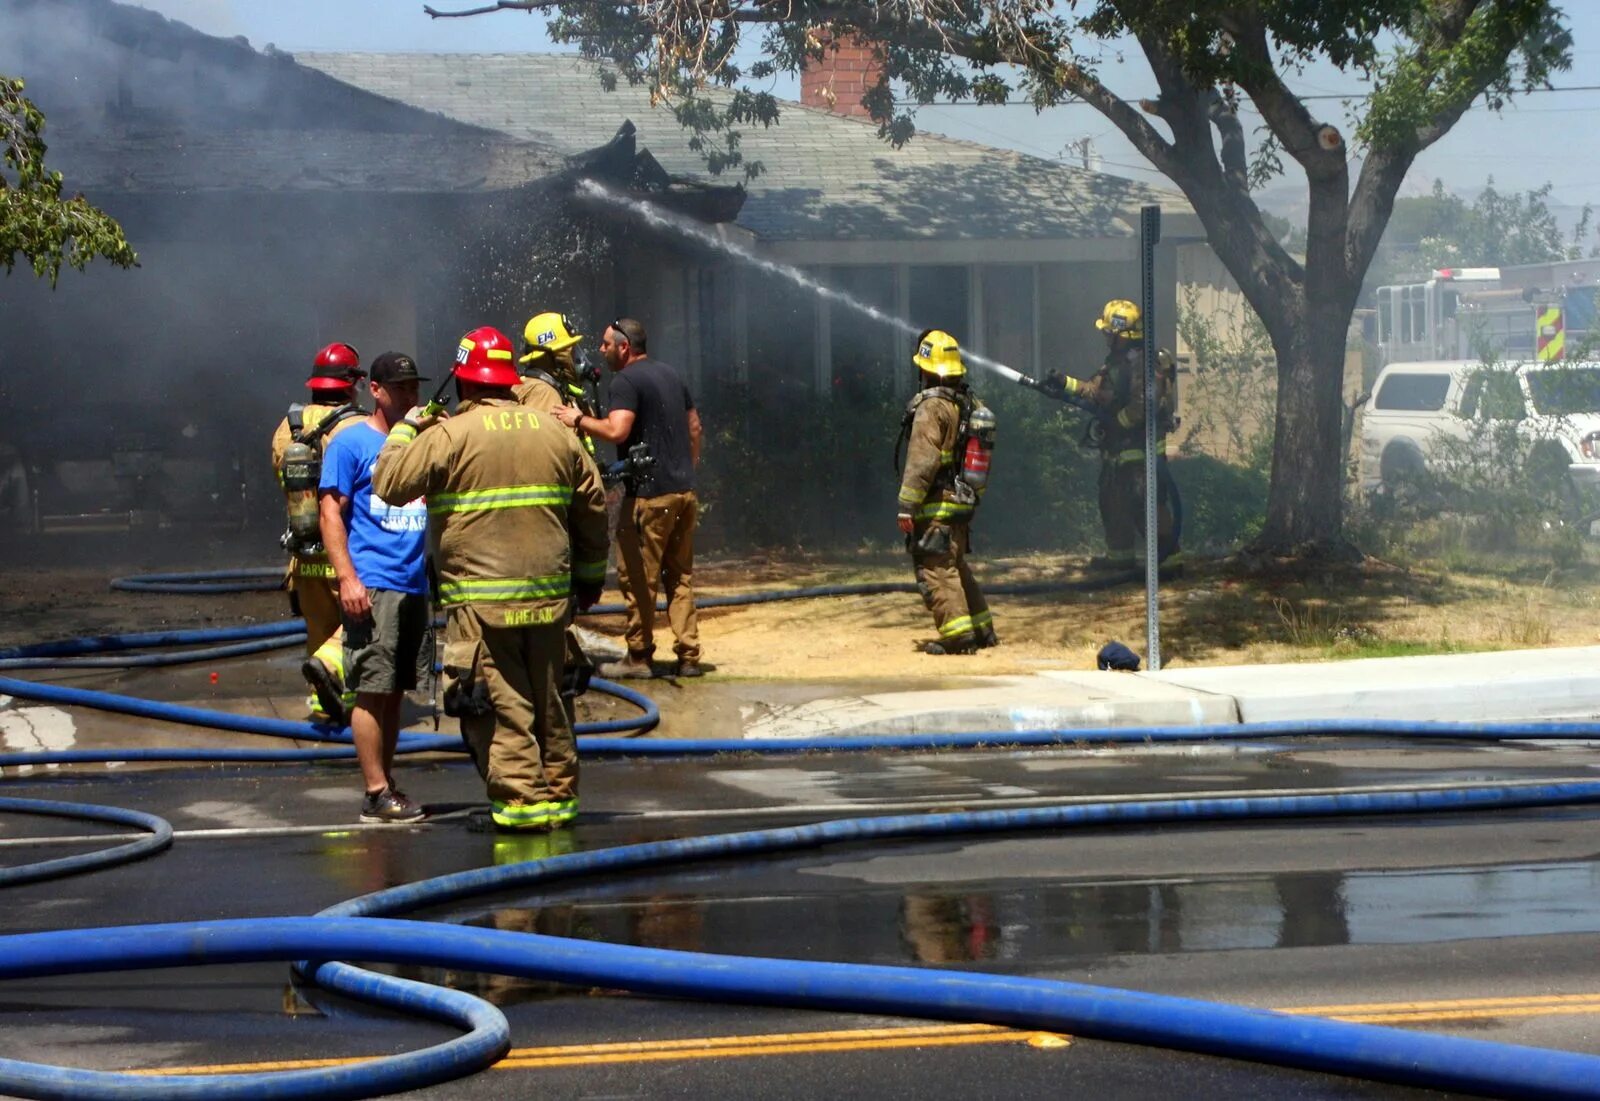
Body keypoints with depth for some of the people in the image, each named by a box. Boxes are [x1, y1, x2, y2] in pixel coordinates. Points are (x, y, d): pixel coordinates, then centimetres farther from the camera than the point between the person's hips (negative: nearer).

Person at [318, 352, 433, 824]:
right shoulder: (352, 443, -2)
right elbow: (331, 512, -7)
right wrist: (347, 577, -15)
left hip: (415, 585, 6)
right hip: (373, 587, -6)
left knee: (395, 691, 10)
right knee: (372, 690, -6)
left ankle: (387, 784, 16)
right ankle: (376, 793, -5)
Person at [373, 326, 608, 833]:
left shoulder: (450, 435, -8)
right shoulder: (555, 433, 8)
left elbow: (389, 483, -8)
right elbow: (593, 506, 14)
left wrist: (405, 430, 9)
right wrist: (590, 576, 26)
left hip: (481, 601, -5)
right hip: (548, 596, 5)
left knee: (500, 702, -2)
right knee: (547, 699, 15)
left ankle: (523, 797, -6)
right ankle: (560, 792, 19)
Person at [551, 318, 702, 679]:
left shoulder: (626, 380, -11)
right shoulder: (670, 375, 17)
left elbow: (616, 430, -24)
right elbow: (694, 426, 21)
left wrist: (578, 420, -11)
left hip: (650, 495, -8)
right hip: (684, 491, 8)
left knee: (637, 577, 0)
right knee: (680, 576, 11)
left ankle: (639, 656, 3)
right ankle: (688, 656, 10)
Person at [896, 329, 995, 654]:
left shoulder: (931, 407, -16)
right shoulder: (969, 404, 11)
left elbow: (922, 461, -20)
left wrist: (907, 506, -18)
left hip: (936, 506, -9)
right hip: (962, 502, 9)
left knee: (935, 570, -7)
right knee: (957, 566, 19)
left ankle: (957, 633, -13)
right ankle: (982, 629, 24)